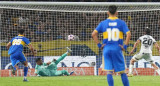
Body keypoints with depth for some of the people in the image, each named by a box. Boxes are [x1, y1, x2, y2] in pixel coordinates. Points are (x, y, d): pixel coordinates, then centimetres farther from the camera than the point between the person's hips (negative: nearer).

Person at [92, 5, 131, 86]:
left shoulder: (103, 23, 4)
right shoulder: (121, 22, 1)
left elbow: (94, 34, -4)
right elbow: (128, 34, -11)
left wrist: (99, 45, 1)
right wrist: (125, 46, -5)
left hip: (107, 49, 0)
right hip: (117, 49, 0)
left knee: (109, 71, 0)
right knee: (122, 71, 7)